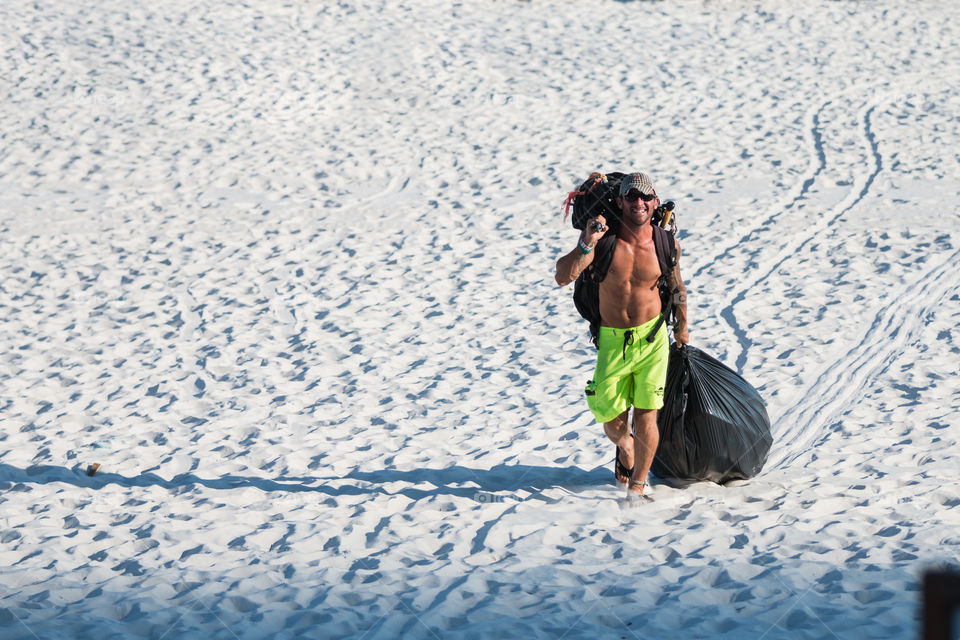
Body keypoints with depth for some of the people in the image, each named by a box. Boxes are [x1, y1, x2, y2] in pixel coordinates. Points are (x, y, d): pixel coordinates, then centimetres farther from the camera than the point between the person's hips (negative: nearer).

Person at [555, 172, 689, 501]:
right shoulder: (603, 238, -12)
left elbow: (676, 286, 13)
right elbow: (562, 278, -22)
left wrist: (682, 326, 27)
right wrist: (586, 245, -36)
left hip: (652, 339, 0)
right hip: (612, 340, 0)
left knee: (646, 417, -6)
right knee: (612, 422, 5)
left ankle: (637, 487, 12)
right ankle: (624, 448, 43)